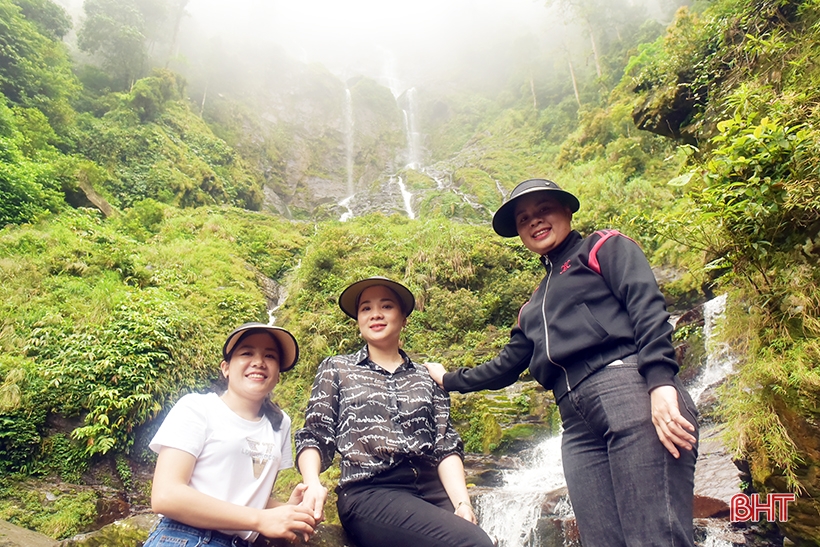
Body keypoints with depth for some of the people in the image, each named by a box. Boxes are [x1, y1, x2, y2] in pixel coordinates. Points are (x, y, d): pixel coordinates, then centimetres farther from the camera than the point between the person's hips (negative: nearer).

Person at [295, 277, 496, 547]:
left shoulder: (427, 377, 17)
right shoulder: (336, 369, 14)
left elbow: (446, 446, 8)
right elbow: (315, 436, 6)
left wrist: (462, 501, -9)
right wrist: (313, 484, -14)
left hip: (432, 489, 4)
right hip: (369, 494, -3)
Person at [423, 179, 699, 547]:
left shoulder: (604, 247, 13)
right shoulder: (535, 306, 31)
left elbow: (647, 306, -4)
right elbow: (505, 368, 37)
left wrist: (660, 381, -20)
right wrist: (449, 380, 44)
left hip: (628, 390, -6)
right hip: (578, 423, 6)